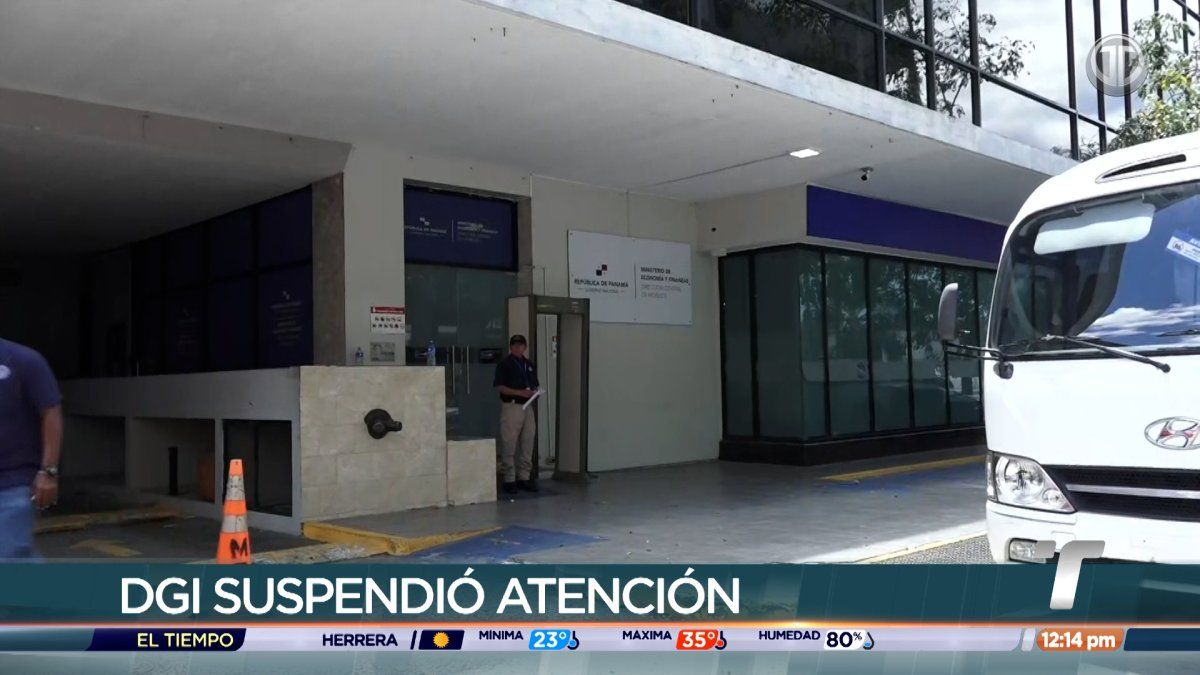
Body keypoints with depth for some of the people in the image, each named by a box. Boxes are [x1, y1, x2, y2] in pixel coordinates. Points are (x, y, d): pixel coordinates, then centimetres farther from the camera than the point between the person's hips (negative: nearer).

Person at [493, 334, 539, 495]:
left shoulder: (529, 364, 17)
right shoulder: (504, 364, -2)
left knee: (527, 445, 8)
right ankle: (509, 479, 3)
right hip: (511, 406, -6)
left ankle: (524, 477, 16)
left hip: (528, 406, 6)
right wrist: (520, 392, -17)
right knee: (509, 445, -4)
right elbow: (499, 387, -8)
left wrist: (534, 392, 0)